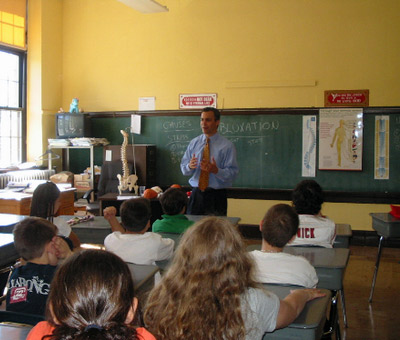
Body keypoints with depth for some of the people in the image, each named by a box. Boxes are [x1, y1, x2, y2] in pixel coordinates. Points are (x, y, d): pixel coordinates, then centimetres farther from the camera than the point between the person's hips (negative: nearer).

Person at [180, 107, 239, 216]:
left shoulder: (227, 146, -3)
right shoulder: (194, 143, 9)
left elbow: (232, 173, -9)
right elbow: (183, 169, 9)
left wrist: (216, 170, -26)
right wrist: (189, 166, -14)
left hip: (216, 197, -3)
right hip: (196, 194, 3)